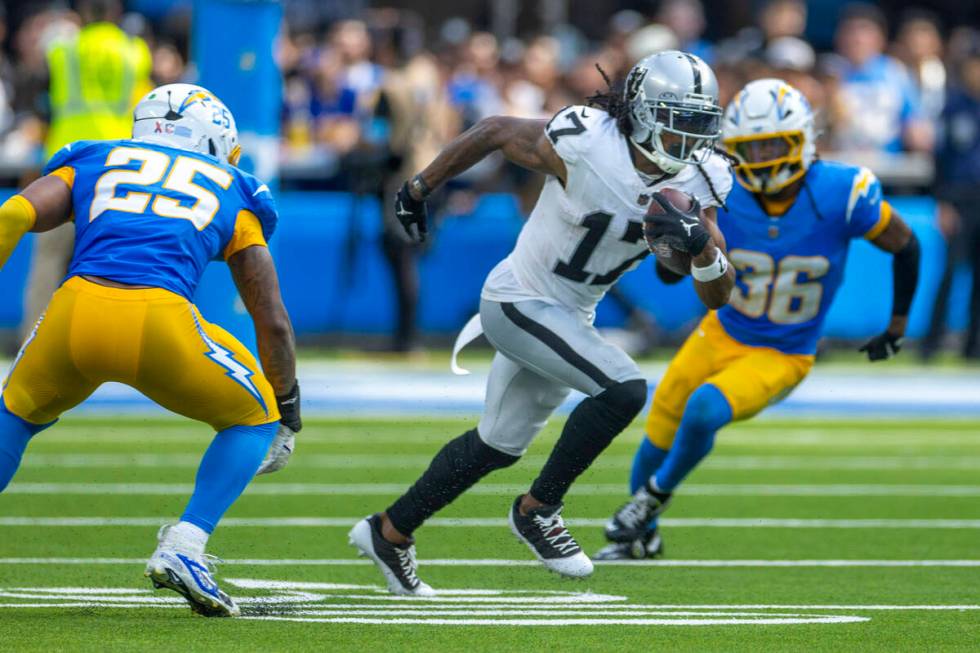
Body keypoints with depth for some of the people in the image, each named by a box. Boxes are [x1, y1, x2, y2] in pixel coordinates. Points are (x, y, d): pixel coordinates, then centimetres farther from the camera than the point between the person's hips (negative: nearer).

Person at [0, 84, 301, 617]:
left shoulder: (92, 166, 29)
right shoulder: (229, 194, 28)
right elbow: (273, 323, 28)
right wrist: (288, 410, 41)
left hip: (75, 310, 2)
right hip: (159, 322, -2)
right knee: (253, 418, 24)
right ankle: (184, 547, 6)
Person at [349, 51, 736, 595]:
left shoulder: (697, 181, -10)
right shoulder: (583, 143, -25)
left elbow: (718, 296, -9)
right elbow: (495, 132, -8)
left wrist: (702, 246, -31)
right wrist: (420, 188, 4)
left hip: (570, 315, 7)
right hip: (520, 301, -7)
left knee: (499, 445, 20)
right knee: (624, 390, -25)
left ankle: (389, 532, 36)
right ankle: (538, 510, -7)